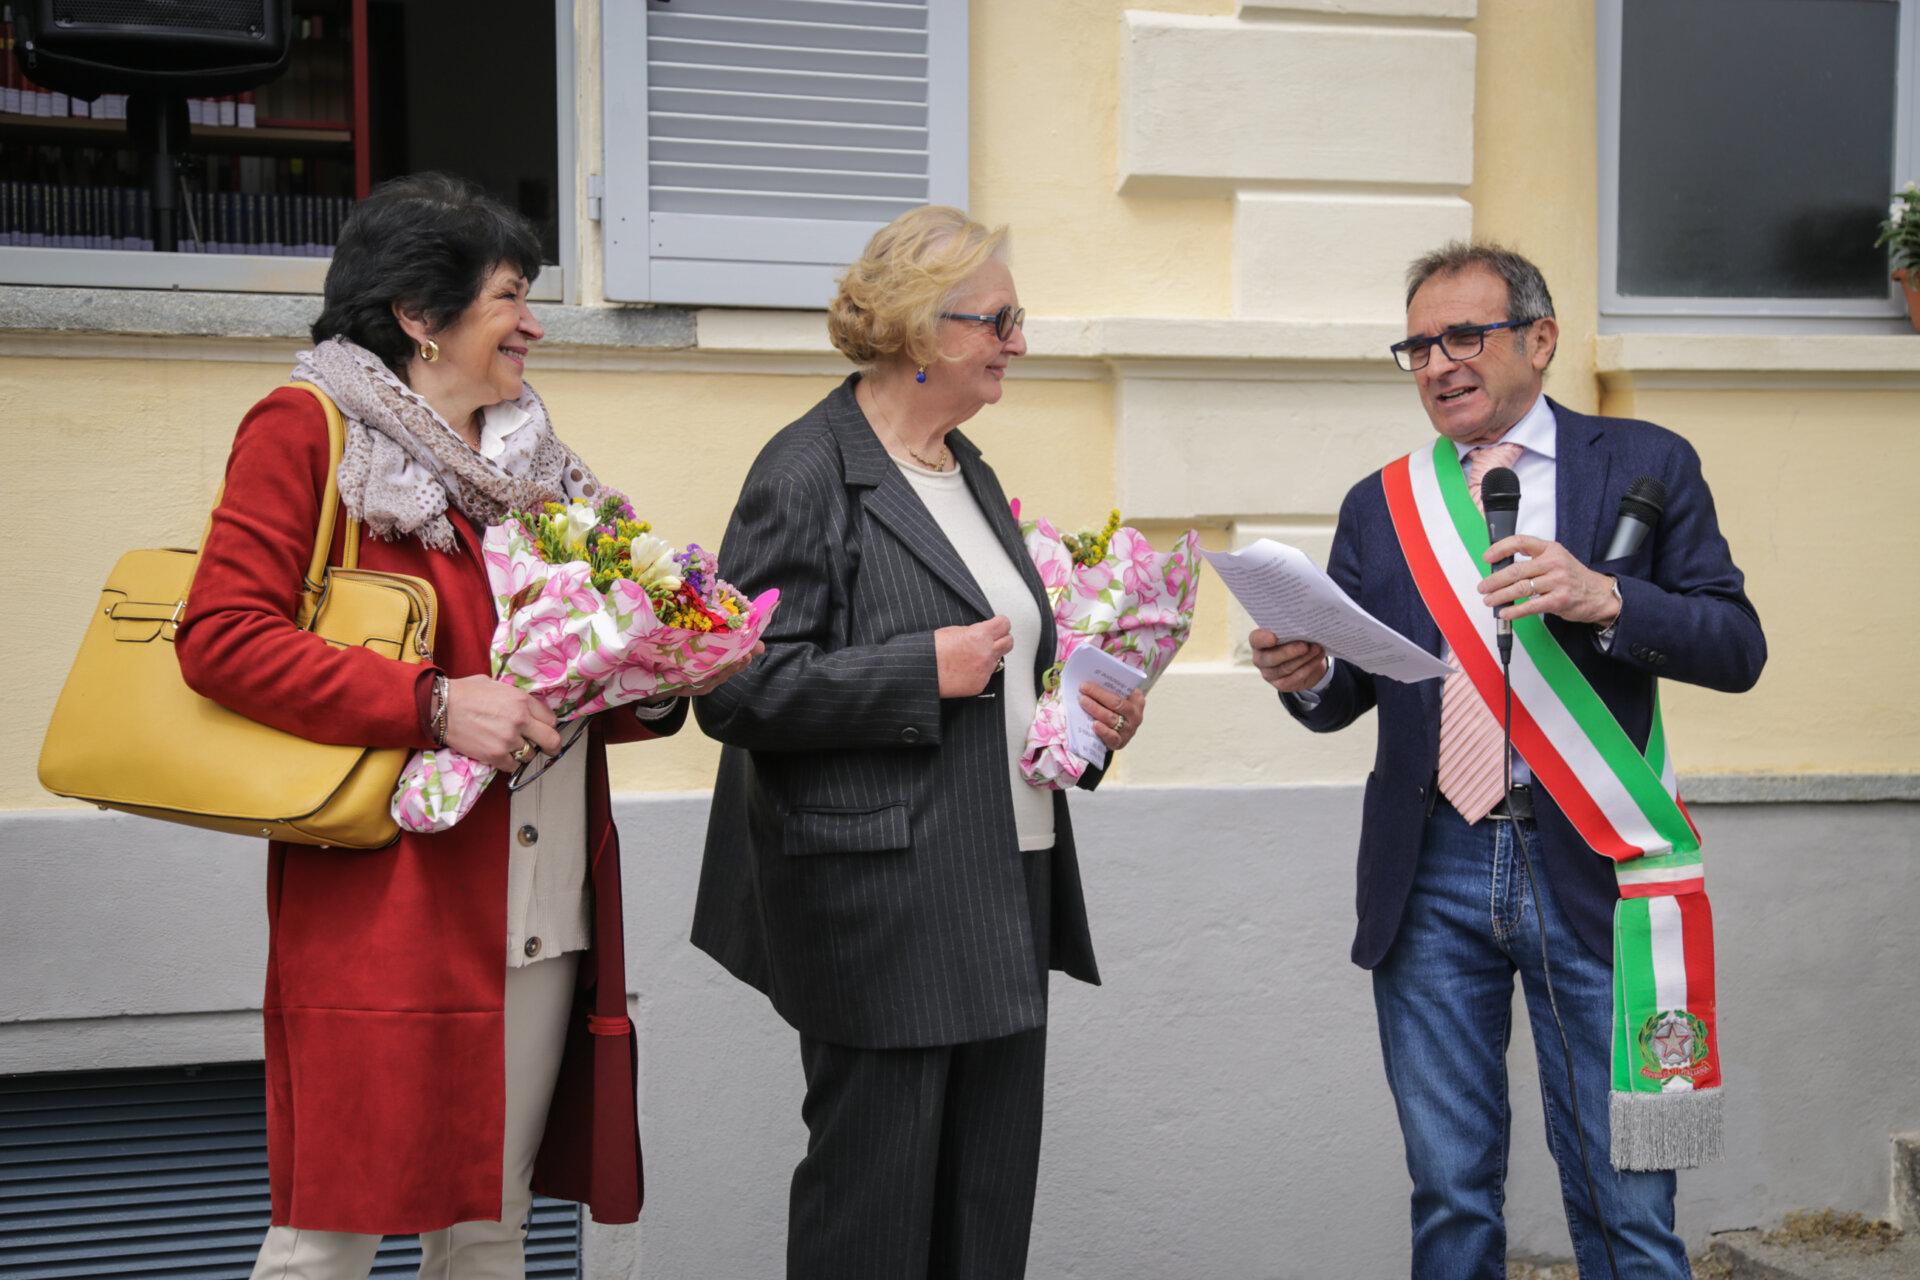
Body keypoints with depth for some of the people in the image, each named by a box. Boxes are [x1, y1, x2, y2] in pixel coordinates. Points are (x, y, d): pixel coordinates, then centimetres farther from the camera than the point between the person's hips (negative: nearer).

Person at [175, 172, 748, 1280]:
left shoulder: (528, 457, 19)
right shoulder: (308, 431, -1)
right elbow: (221, 637, -12)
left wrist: (651, 695, 4)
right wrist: (435, 705, -19)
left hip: (544, 914, 6)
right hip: (383, 906, -6)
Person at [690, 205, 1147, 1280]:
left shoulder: (967, 468, 17)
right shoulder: (808, 476, -10)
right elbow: (737, 692, -17)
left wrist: (1080, 709, 9)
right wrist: (926, 670, -19)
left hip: (1007, 893, 8)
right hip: (883, 904, -8)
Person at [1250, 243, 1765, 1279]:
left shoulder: (1646, 466, 5)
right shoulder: (1378, 505, 12)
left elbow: (1738, 648, -2)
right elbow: (1349, 692, 12)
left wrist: (1603, 598, -19)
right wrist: (1307, 676, -12)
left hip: (1587, 872, -2)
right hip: (1431, 878, 3)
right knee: (1450, 1196, 10)